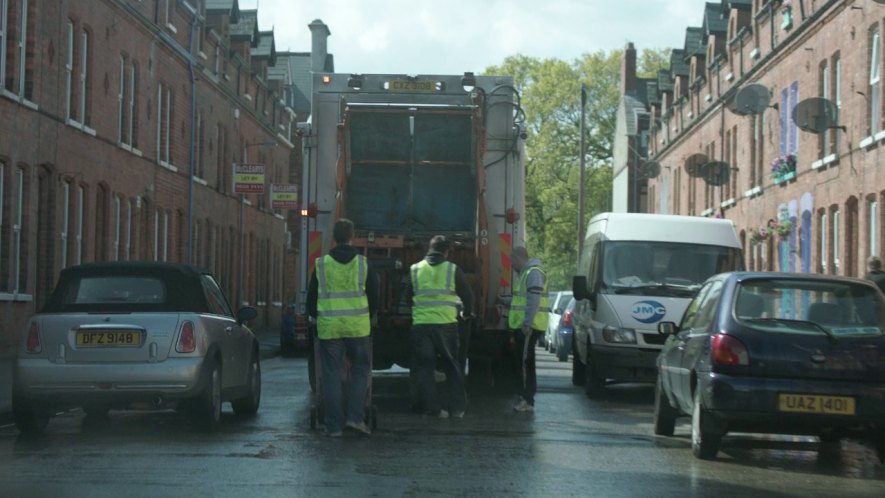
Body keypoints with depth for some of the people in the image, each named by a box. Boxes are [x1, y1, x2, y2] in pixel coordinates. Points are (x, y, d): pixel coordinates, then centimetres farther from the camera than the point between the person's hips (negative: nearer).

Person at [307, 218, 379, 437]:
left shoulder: (321, 264, 0)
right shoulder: (363, 263, 0)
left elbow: (311, 297, 7)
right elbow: (373, 297, 7)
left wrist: (316, 317, 24)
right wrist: (368, 317, 24)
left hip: (329, 327, 0)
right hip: (358, 327, 0)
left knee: (331, 374, 5)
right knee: (360, 370, 12)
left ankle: (333, 425, 5)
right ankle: (355, 417, 0)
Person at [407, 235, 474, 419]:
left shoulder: (415, 269, 6)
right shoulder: (453, 269, 1)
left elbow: (408, 296, 15)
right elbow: (467, 295, 8)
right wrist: (467, 312, 29)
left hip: (420, 324, 1)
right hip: (446, 323, -1)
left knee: (424, 366, 7)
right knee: (452, 366, 12)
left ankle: (433, 407, 1)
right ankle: (457, 407, 12)